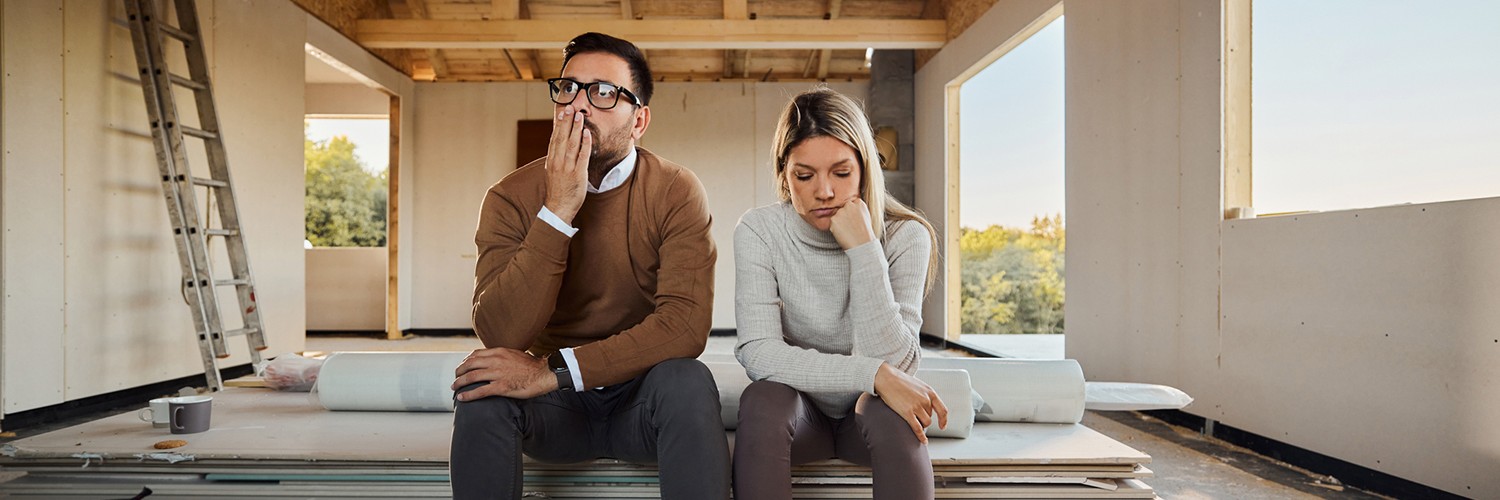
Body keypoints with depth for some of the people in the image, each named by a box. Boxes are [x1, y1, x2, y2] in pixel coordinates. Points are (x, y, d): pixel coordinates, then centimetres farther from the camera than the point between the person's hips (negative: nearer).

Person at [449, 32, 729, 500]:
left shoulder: (676, 192, -11)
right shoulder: (512, 197, -8)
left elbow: (686, 324, -23)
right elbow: (499, 337, -20)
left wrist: (555, 371, -29)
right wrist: (558, 211, -26)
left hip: (641, 397, -1)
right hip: (555, 408, 1)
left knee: (688, 381, -31)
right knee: (484, 386, -28)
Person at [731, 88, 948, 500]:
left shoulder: (905, 236, -14)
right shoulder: (758, 231, -13)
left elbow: (892, 361, -23)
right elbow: (758, 353, -24)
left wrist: (864, 249, -29)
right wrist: (873, 374, -32)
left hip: (868, 409, 0)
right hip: (798, 409, 0)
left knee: (889, 412, -33)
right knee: (762, 400, -32)